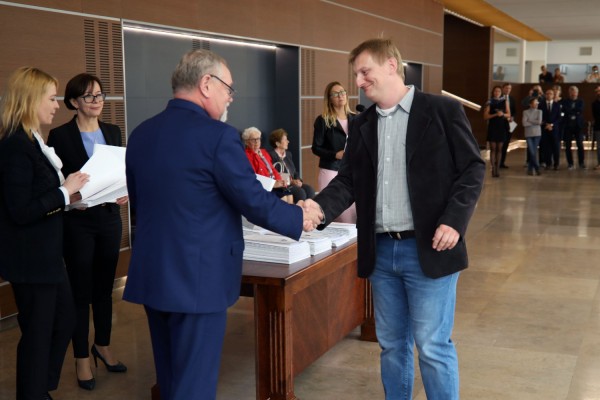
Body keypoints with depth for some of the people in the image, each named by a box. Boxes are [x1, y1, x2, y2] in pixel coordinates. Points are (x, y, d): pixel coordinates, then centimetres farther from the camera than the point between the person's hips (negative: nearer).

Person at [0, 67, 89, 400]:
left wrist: (68, 196, 1)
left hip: (45, 253, 10)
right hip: (30, 257, -10)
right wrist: (64, 191, -17)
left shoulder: (31, 141, 10)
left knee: (65, 320, 21)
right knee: (37, 332, 5)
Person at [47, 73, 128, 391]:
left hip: (109, 218, 5)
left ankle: (102, 346, 33)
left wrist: (124, 194, -8)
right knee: (81, 291, 5)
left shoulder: (112, 132, 7)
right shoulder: (60, 135, -8)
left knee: (104, 287, 16)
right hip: (77, 223, -5)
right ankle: (82, 359, 18)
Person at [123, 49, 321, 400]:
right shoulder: (217, 135, -16)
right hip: (197, 278, -7)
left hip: (152, 275, 8)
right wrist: (300, 217, 3)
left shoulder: (141, 134, 6)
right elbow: (254, 201, -13)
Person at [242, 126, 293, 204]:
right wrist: (273, 184, -17)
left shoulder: (264, 152, 21)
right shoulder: (247, 156, -5)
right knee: (283, 196, -27)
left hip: (275, 182, 7)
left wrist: (279, 180, -2)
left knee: (289, 193, -20)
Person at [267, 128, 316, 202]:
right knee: (300, 192, -30)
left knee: (309, 189, -18)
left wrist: (298, 181, 0)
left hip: (293, 183, 8)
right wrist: (291, 182, -17)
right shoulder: (271, 156, -9)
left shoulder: (288, 154, 19)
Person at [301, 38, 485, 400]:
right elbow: (348, 180, 6)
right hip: (381, 251, 5)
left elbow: (473, 168, -5)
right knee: (392, 343, 15)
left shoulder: (443, 110, -4)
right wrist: (320, 207, -13)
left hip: (428, 249, -5)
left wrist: (454, 220, -16)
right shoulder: (362, 126, 11)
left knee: (433, 345, 1)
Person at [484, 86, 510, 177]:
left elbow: (508, 115, 7)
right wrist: (495, 114, -18)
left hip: (502, 127, 3)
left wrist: (503, 114, -13)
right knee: (493, 148, -4)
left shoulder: (504, 101, 7)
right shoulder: (490, 102, 0)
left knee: (499, 149, 5)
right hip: (492, 127, -2)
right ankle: (493, 169, -4)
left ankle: (497, 168, 8)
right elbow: (485, 116, -6)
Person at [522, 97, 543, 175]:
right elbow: (524, 123, -9)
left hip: (537, 134, 1)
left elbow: (539, 121, -8)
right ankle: (537, 168, 1)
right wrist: (535, 123, -6)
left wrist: (529, 120, -5)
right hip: (528, 134, -1)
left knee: (534, 151, 2)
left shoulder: (539, 111, 6)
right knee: (532, 152, -8)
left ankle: (530, 169, 13)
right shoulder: (525, 112, 2)